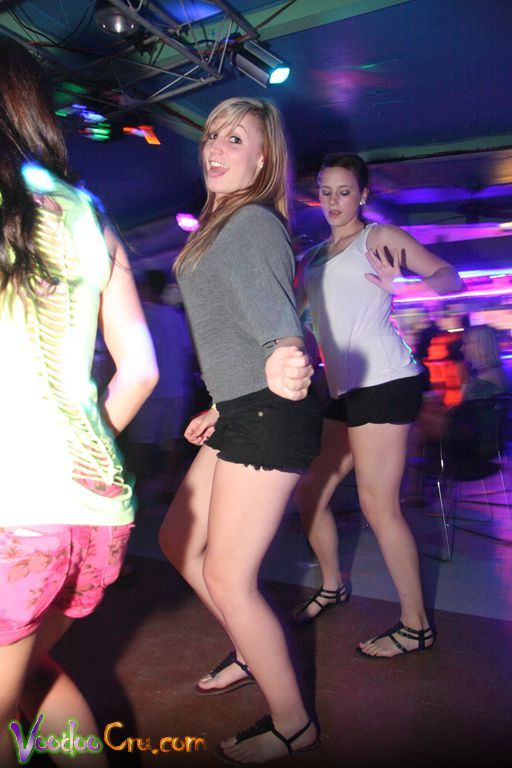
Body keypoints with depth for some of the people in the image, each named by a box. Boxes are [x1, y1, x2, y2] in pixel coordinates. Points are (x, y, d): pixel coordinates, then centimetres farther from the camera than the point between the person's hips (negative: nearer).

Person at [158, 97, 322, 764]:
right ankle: (253, 652, 40)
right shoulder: (223, 225, 19)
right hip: (241, 412, 10)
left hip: (269, 416, -10)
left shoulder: (253, 222, -11)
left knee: (227, 578, -2)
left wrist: (287, 357, -50)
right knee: (179, 542, 20)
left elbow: (274, 312, -26)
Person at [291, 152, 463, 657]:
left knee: (377, 503, -7)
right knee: (308, 493, 10)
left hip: (383, 380, -7)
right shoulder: (312, 258, 20)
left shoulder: (380, 237, 3)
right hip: (343, 389, 7)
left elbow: (450, 278, -4)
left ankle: (416, 625, 10)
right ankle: (332, 587, 32)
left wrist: (403, 286, -22)